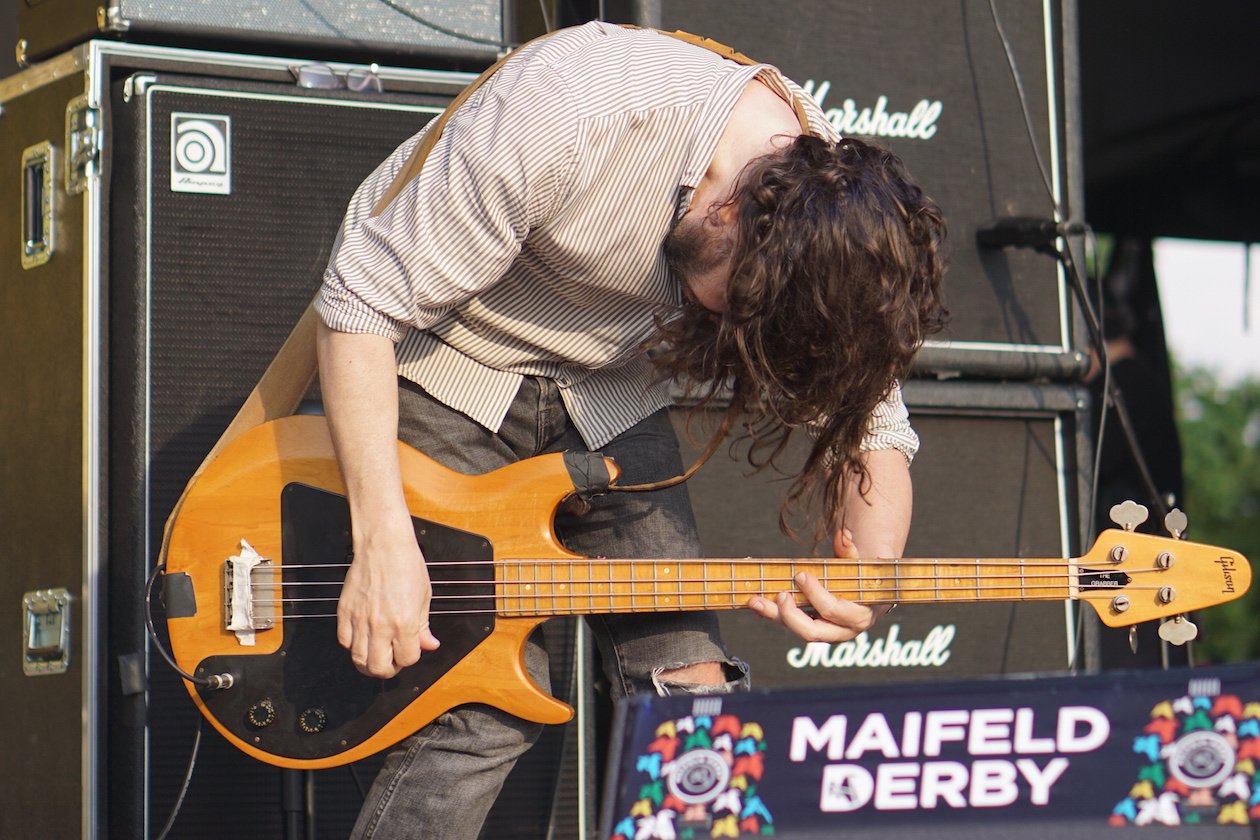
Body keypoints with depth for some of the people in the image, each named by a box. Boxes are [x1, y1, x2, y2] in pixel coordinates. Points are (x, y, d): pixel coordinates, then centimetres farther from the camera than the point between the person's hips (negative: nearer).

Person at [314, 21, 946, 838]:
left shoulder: (831, 203, -19)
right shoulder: (568, 112, -37)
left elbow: (869, 420, -3)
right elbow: (365, 303, -28)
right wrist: (384, 544, -31)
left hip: (605, 386, 5)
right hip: (437, 367, -5)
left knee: (693, 687, -4)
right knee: (485, 714, -15)